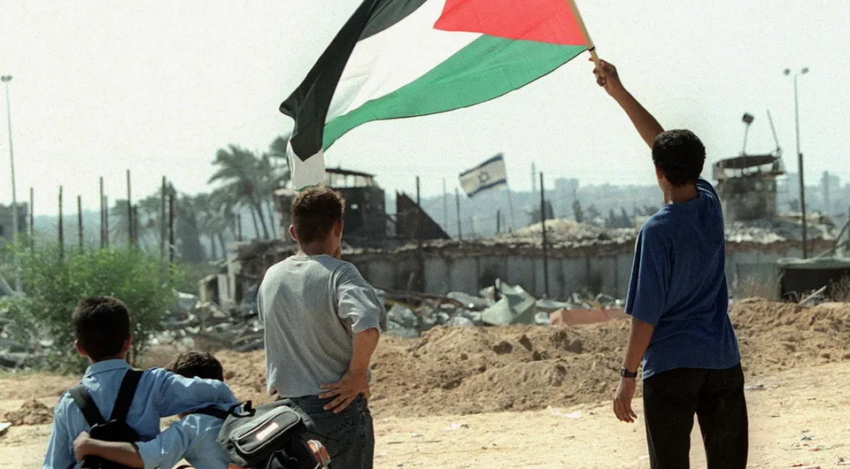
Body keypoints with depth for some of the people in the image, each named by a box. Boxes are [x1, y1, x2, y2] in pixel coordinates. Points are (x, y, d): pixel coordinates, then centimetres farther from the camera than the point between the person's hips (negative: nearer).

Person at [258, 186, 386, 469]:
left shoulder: (272, 278, 5)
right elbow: (367, 326, -30)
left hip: (287, 410, 6)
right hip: (338, 407, -5)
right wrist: (357, 374, -18)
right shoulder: (338, 274, -14)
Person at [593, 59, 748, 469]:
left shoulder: (657, 231, -15)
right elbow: (660, 138, 13)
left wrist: (627, 376, -6)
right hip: (723, 359, 6)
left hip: (670, 365, -6)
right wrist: (619, 92, 17)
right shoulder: (710, 204, 2)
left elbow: (646, 315, -14)